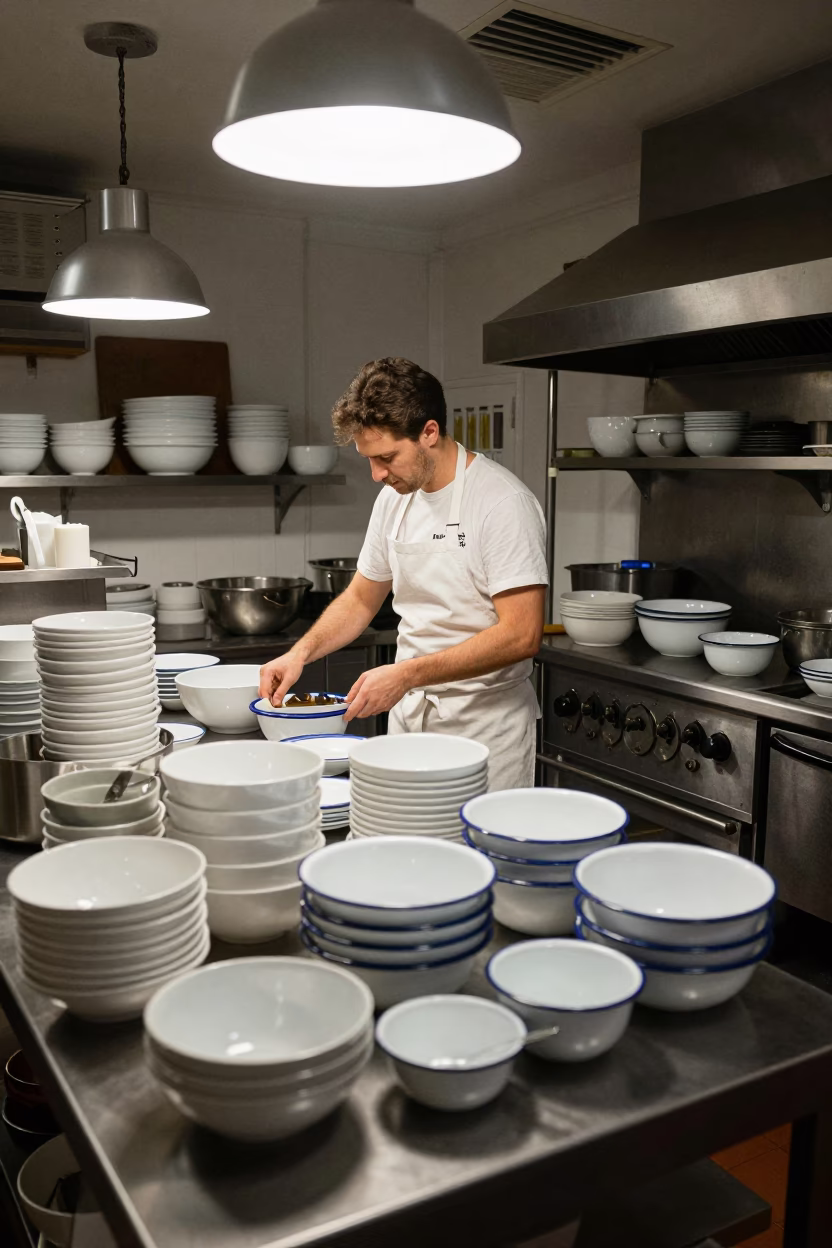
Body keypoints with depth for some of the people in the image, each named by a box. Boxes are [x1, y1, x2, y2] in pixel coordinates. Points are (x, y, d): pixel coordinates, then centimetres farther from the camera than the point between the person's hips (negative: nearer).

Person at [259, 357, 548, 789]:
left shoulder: (503, 502, -17)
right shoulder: (394, 498, 5)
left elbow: (521, 635, -23)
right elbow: (361, 598, 16)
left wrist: (405, 674, -25)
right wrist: (301, 652, -1)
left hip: (483, 722, -6)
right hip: (408, 713, 6)